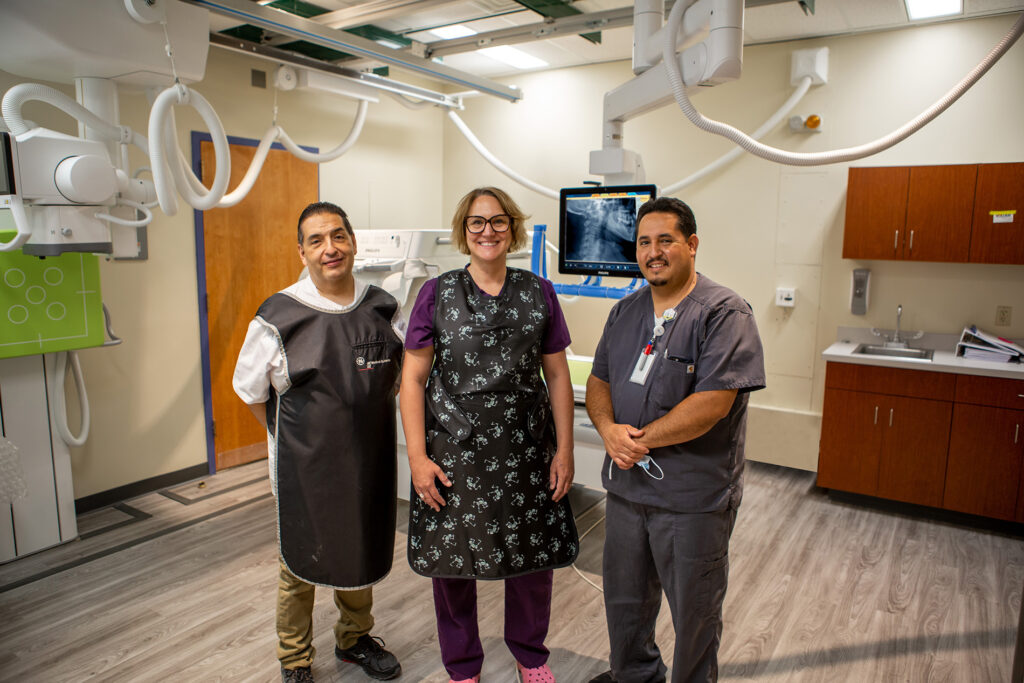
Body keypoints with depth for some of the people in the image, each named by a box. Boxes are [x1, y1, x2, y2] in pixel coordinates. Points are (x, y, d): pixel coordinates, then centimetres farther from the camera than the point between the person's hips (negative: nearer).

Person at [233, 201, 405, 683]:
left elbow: (406, 372, 12)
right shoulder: (279, 316, -12)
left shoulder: (383, 309, -2)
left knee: (362, 556, 20)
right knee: (299, 564, 12)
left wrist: (364, 421, 9)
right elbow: (249, 388, 1)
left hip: (368, 461, 3)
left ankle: (354, 639, 45)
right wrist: (290, 440, 4)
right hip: (303, 467, -3)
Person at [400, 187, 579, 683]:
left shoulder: (538, 294, 4)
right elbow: (413, 379, -2)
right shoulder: (437, 294, -1)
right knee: (452, 565, 11)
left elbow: (557, 375, 5)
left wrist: (564, 449, 1)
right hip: (453, 452, -1)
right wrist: (417, 457, -8)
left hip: (525, 452, 2)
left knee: (534, 559, 12)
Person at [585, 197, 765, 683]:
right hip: (626, 484, 7)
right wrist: (609, 430, -11)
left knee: (693, 611, 14)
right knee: (624, 598, 23)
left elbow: (712, 403, -22)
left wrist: (641, 439, -18)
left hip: (692, 496, -6)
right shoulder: (626, 311, 8)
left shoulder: (724, 313, -14)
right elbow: (598, 382, 9)